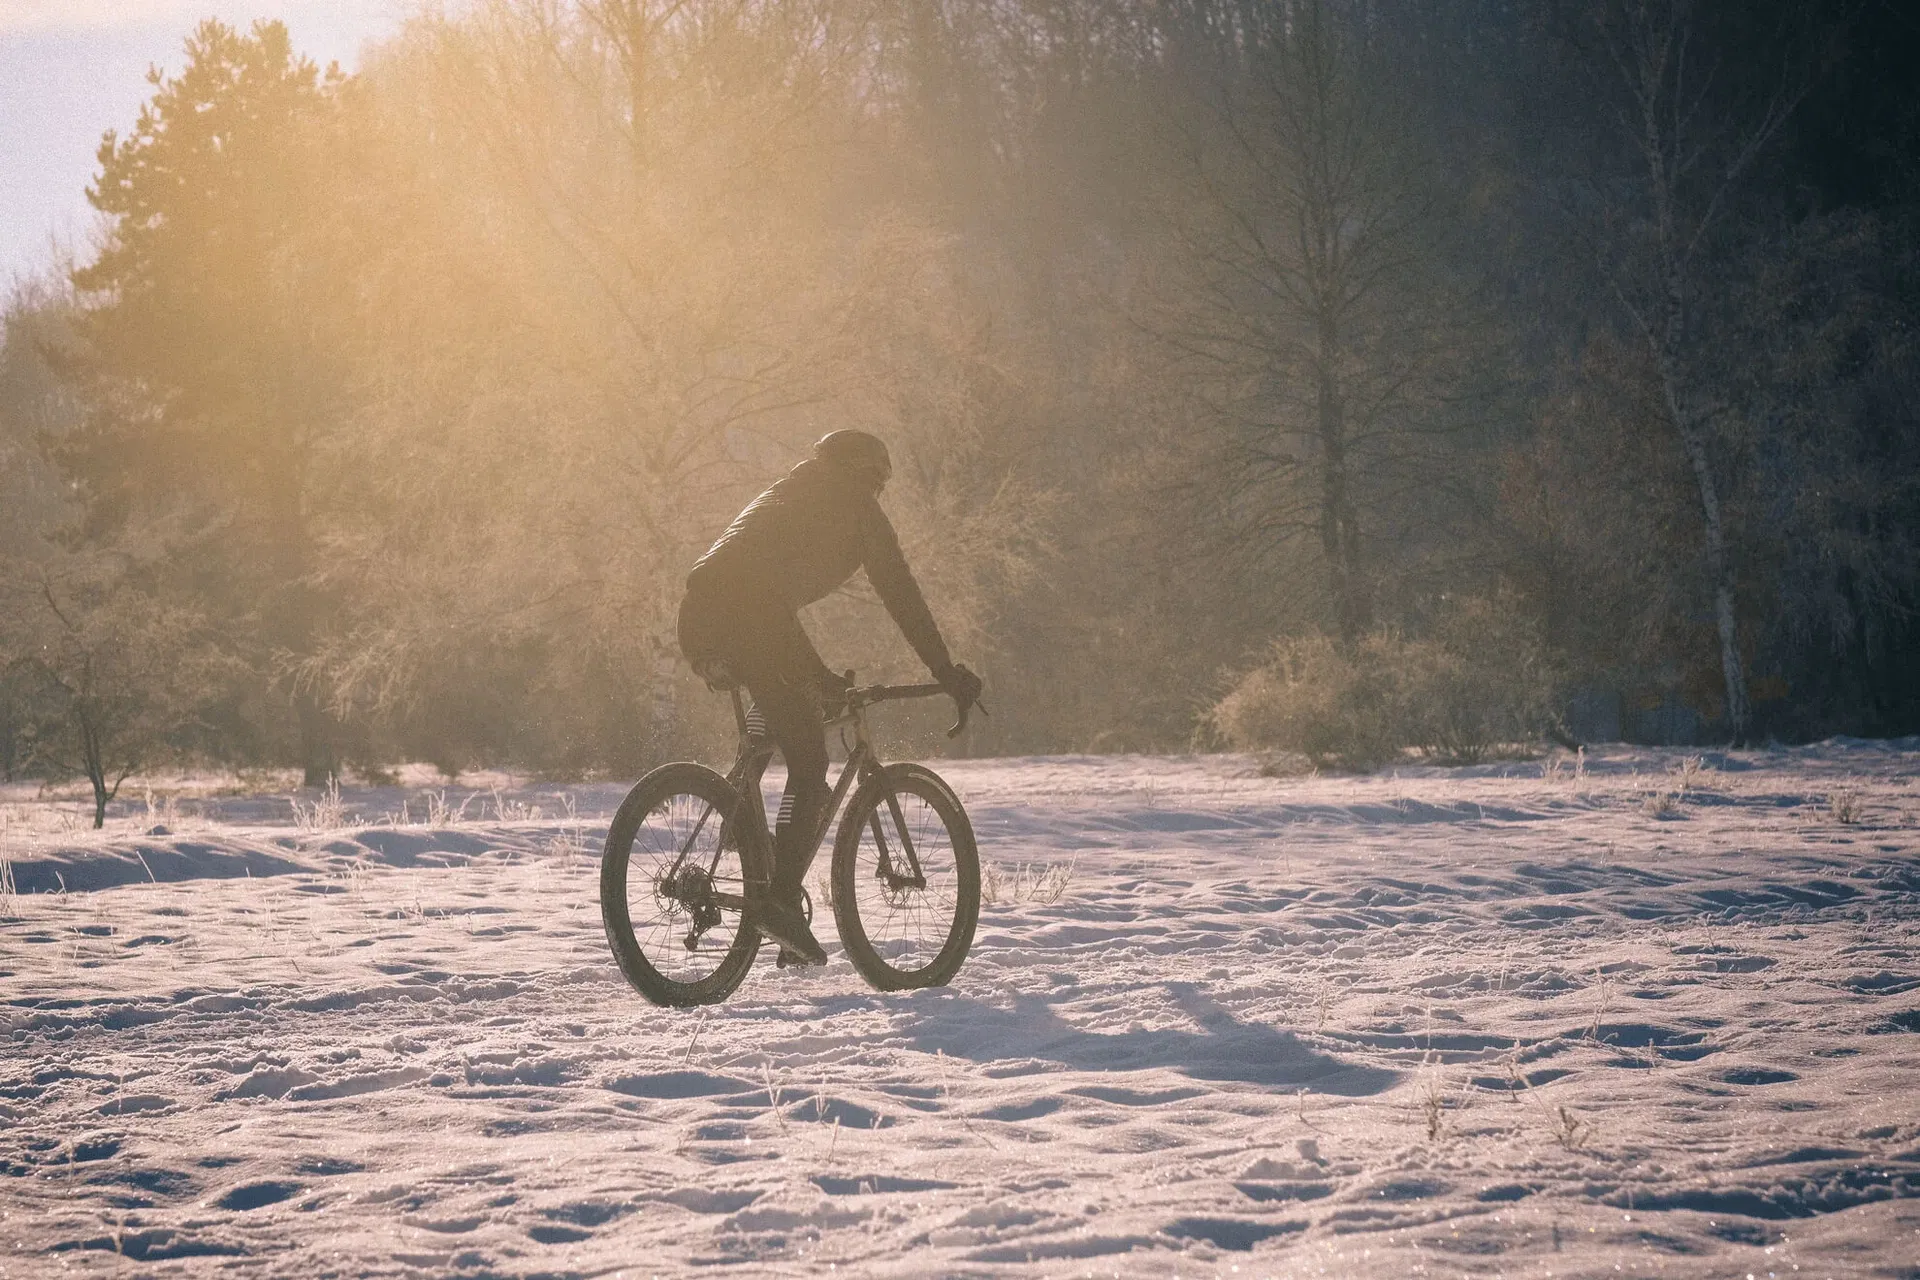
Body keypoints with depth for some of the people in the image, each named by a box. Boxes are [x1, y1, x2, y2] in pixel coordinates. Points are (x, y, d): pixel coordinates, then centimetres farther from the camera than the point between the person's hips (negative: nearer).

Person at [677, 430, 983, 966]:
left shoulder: (783, 496, 39)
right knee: (809, 766, -1)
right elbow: (899, 592, 12)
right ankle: (780, 899, -13)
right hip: (752, 622, -7)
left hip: (698, 620, 7)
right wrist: (948, 672, 16)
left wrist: (819, 677, 47)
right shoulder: (855, 505, 17)